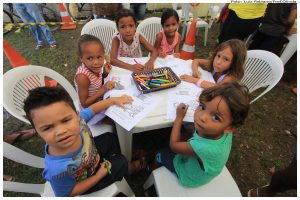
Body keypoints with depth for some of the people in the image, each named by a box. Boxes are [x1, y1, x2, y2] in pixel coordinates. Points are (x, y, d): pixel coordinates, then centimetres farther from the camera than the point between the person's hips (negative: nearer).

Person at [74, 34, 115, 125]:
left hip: (100, 99, 6)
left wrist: (105, 73, -13)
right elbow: (84, 104, -25)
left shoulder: (94, 67, -14)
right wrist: (104, 89, -31)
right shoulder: (82, 76, -32)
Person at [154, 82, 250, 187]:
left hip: (189, 178, -5)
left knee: (160, 154, 15)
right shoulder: (225, 133, -32)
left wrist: (179, 117, -21)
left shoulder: (202, 147, -49)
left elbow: (173, 145, -27)